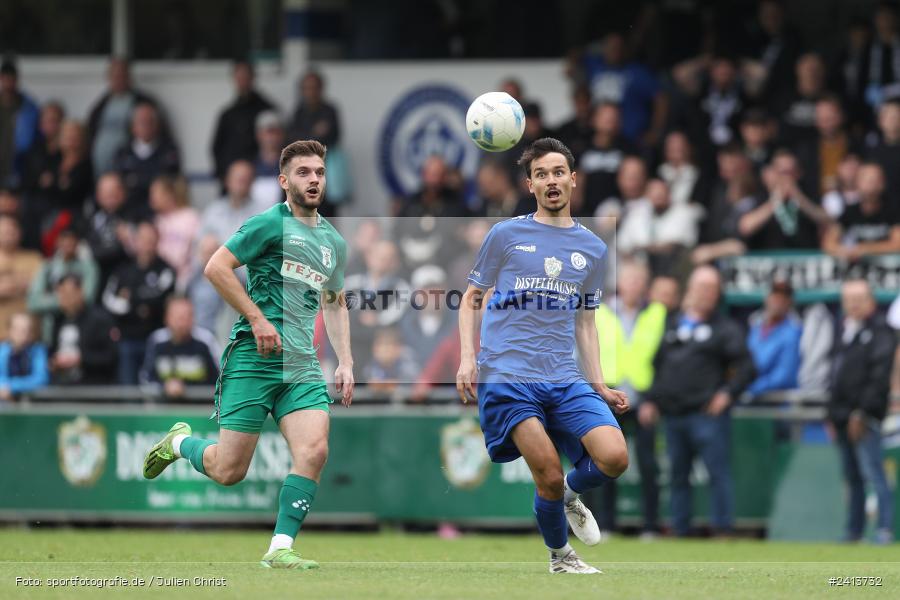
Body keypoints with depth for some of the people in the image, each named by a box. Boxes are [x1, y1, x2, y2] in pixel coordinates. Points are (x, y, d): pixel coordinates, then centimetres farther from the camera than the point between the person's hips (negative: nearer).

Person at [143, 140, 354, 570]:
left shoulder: (333, 241, 17)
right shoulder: (271, 224, -5)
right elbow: (216, 267, -11)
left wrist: (345, 362, 19)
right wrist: (257, 318, -14)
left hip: (303, 365, 6)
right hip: (253, 358, -6)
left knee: (314, 451, -17)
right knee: (229, 471, -4)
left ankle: (280, 549, -10)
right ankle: (179, 442, 29)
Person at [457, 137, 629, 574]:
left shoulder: (592, 249, 14)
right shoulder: (506, 235, 5)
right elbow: (470, 299, 11)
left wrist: (599, 385, 13)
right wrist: (467, 358, -3)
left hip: (565, 379, 3)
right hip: (506, 376, -3)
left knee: (614, 458, -18)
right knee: (549, 476, -16)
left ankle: (571, 493, 16)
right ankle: (560, 555, 11)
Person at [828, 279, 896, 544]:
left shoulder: (880, 332, -5)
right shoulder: (843, 330, 20)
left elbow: (879, 376, -13)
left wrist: (863, 412, -18)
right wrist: (832, 415, 18)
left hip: (865, 417, -8)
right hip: (843, 416, 8)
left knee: (873, 473, -13)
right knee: (852, 478, 10)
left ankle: (885, 529, -14)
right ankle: (853, 532, 14)